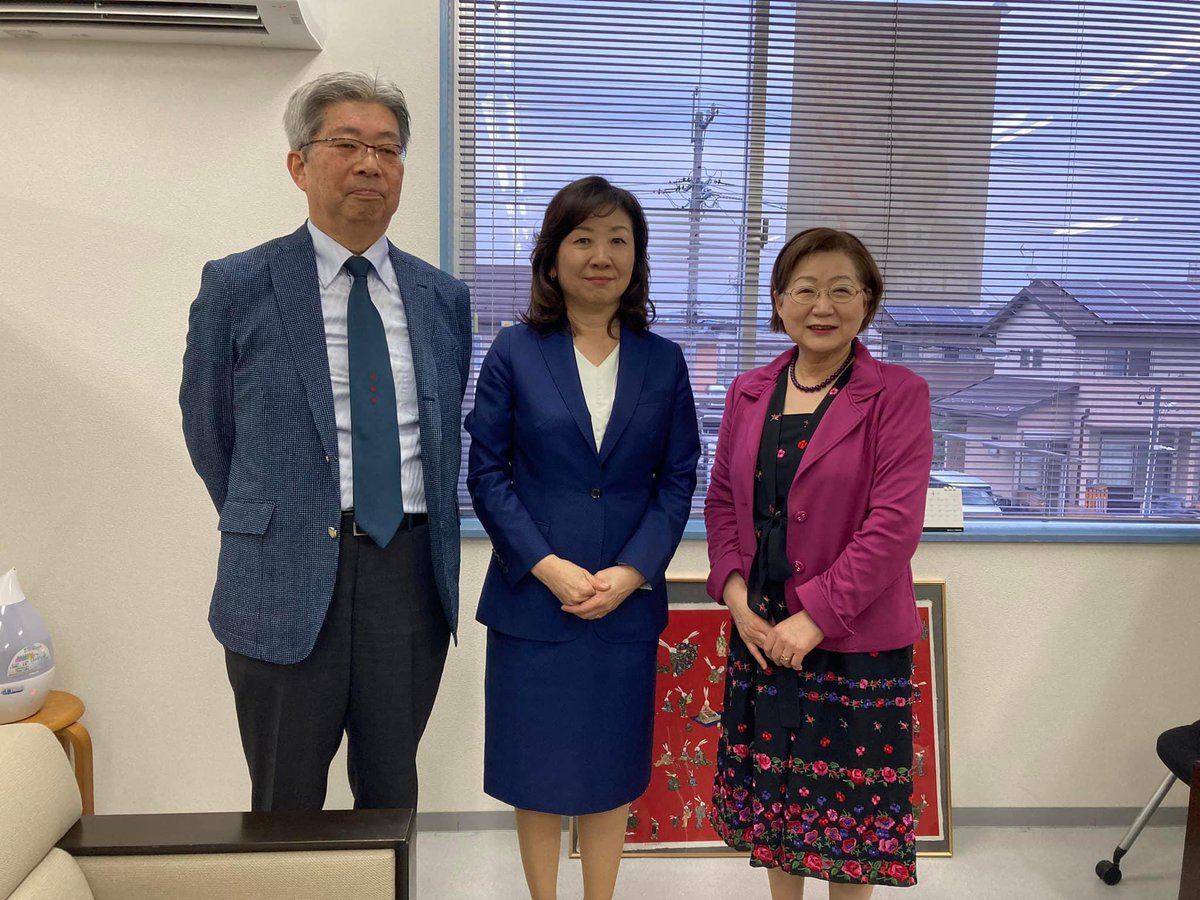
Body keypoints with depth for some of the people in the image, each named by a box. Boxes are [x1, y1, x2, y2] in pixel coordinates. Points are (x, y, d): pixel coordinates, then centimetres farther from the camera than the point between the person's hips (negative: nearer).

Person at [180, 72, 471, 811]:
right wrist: (267, 530, 10)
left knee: (393, 794, 18)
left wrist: (428, 543, 13)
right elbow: (209, 433, 5)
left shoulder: (444, 298, 6)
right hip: (287, 582, -2)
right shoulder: (237, 287, -4)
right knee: (287, 807, 14)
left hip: (412, 574, 3)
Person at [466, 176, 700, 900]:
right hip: (532, 597, -1)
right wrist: (547, 565, -14)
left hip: (627, 600, 2)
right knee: (538, 767, 11)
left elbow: (678, 479, 2)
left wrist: (631, 572, -10)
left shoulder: (662, 361, 4)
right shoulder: (515, 352, -2)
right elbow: (486, 471, -4)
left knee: (611, 770, 13)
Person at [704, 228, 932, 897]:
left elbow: (896, 522, -16)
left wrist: (814, 617, -18)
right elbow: (722, 500, 10)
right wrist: (734, 591, -5)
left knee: (851, 793, 9)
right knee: (770, 785, 17)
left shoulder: (898, 395, -9)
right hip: (760, 630, 4)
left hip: (857, 639, -4)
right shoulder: (749, 392, 6)